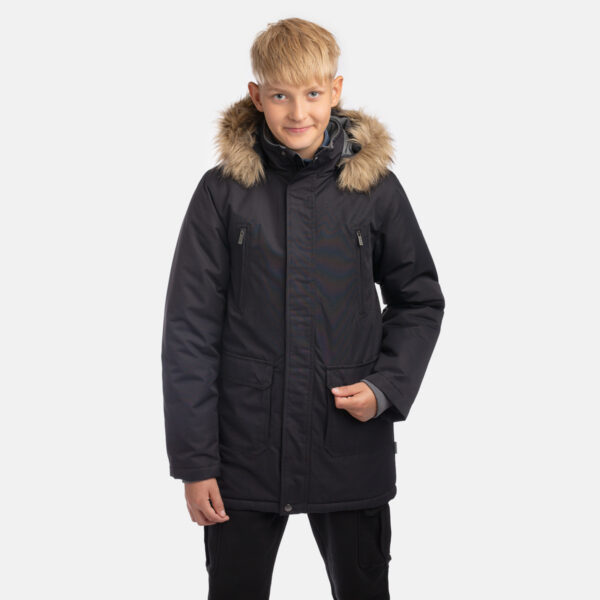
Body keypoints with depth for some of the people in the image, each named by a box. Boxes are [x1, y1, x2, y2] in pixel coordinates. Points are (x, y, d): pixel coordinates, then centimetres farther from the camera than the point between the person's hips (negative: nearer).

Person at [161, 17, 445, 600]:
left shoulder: (375, 187, -1)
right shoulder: (222, 191, -4)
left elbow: (420, 300, 10)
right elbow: (189, 332, -3)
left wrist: (386, 388, -7)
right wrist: (194, 461, -6)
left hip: (352, 455, 1)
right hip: (244, 452, -1)